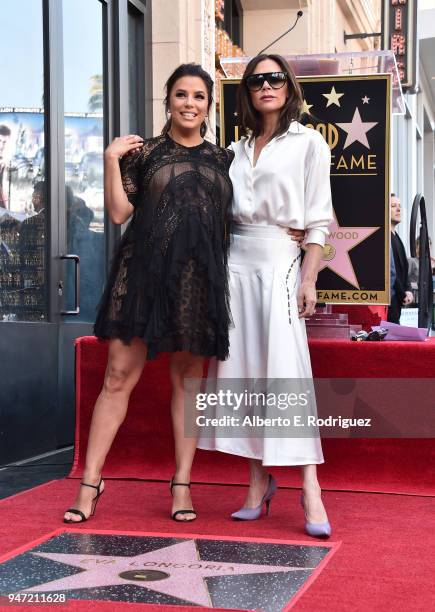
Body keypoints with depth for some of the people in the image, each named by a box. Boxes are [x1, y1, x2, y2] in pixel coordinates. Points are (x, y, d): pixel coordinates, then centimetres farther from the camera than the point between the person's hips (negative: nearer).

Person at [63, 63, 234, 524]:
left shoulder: (223, 159, 14)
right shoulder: (144, 152, 8)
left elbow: (236, 218, 18)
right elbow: (119, 212, 1)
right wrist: (111, 159, -6)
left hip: (201, 277, 2)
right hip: (145, 272, -2)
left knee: (187, 378, 6)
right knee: (119, 375, -4)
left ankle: (182, 484, 13)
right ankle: (91, 480, 3)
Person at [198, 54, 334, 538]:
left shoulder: (308, 143, 4)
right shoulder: (237, 149, 17)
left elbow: (317, 220, -1)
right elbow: (223, 213, 16)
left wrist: (308, 279, -10)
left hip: (280, 262, -5)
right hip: (235, 263, 5)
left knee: (287, 370, -14)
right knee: (242, 371, 2)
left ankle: (310, 489, -12)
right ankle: (258, 484, 8)